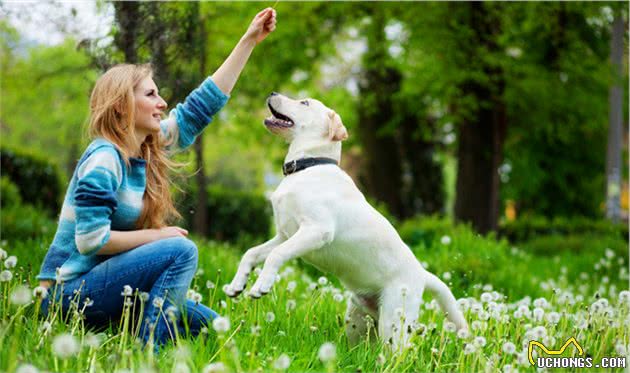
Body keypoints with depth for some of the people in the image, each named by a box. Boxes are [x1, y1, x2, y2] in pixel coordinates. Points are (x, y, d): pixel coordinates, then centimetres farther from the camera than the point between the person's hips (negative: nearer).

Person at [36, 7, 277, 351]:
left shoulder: (148, 149, 8)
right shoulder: (104, 158, -17)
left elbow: (202, 105, 12)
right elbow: (91, 240, -24)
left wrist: (249, 40, 13)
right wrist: (159, 235, -15)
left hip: (101, 280, 9)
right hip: (70, 292, -9)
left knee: (206, 324, 5)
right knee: (180, 251, -24)